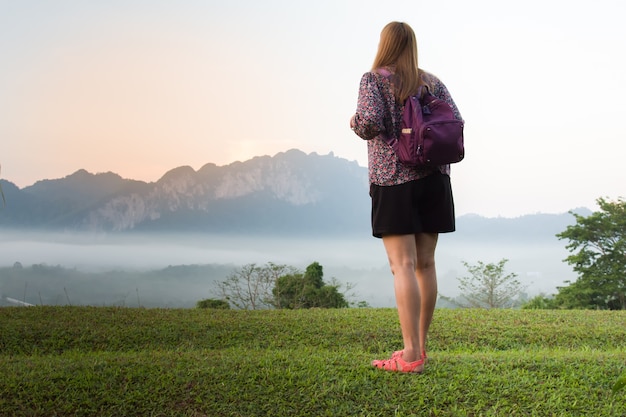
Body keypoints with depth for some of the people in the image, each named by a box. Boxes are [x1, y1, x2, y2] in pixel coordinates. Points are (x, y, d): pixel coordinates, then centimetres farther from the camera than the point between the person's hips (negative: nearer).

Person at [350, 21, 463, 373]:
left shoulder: (374, 80, -2)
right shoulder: (433, 83, 11)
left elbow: (370, 121, -17)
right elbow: (457, 124, 4)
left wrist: (355, 124, 4)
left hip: (393, 180, -5)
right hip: (434, 180, 5)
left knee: (403, 265, -7)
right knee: (425, 263, 10)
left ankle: (411, 356, -9)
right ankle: (420, 346, 20)